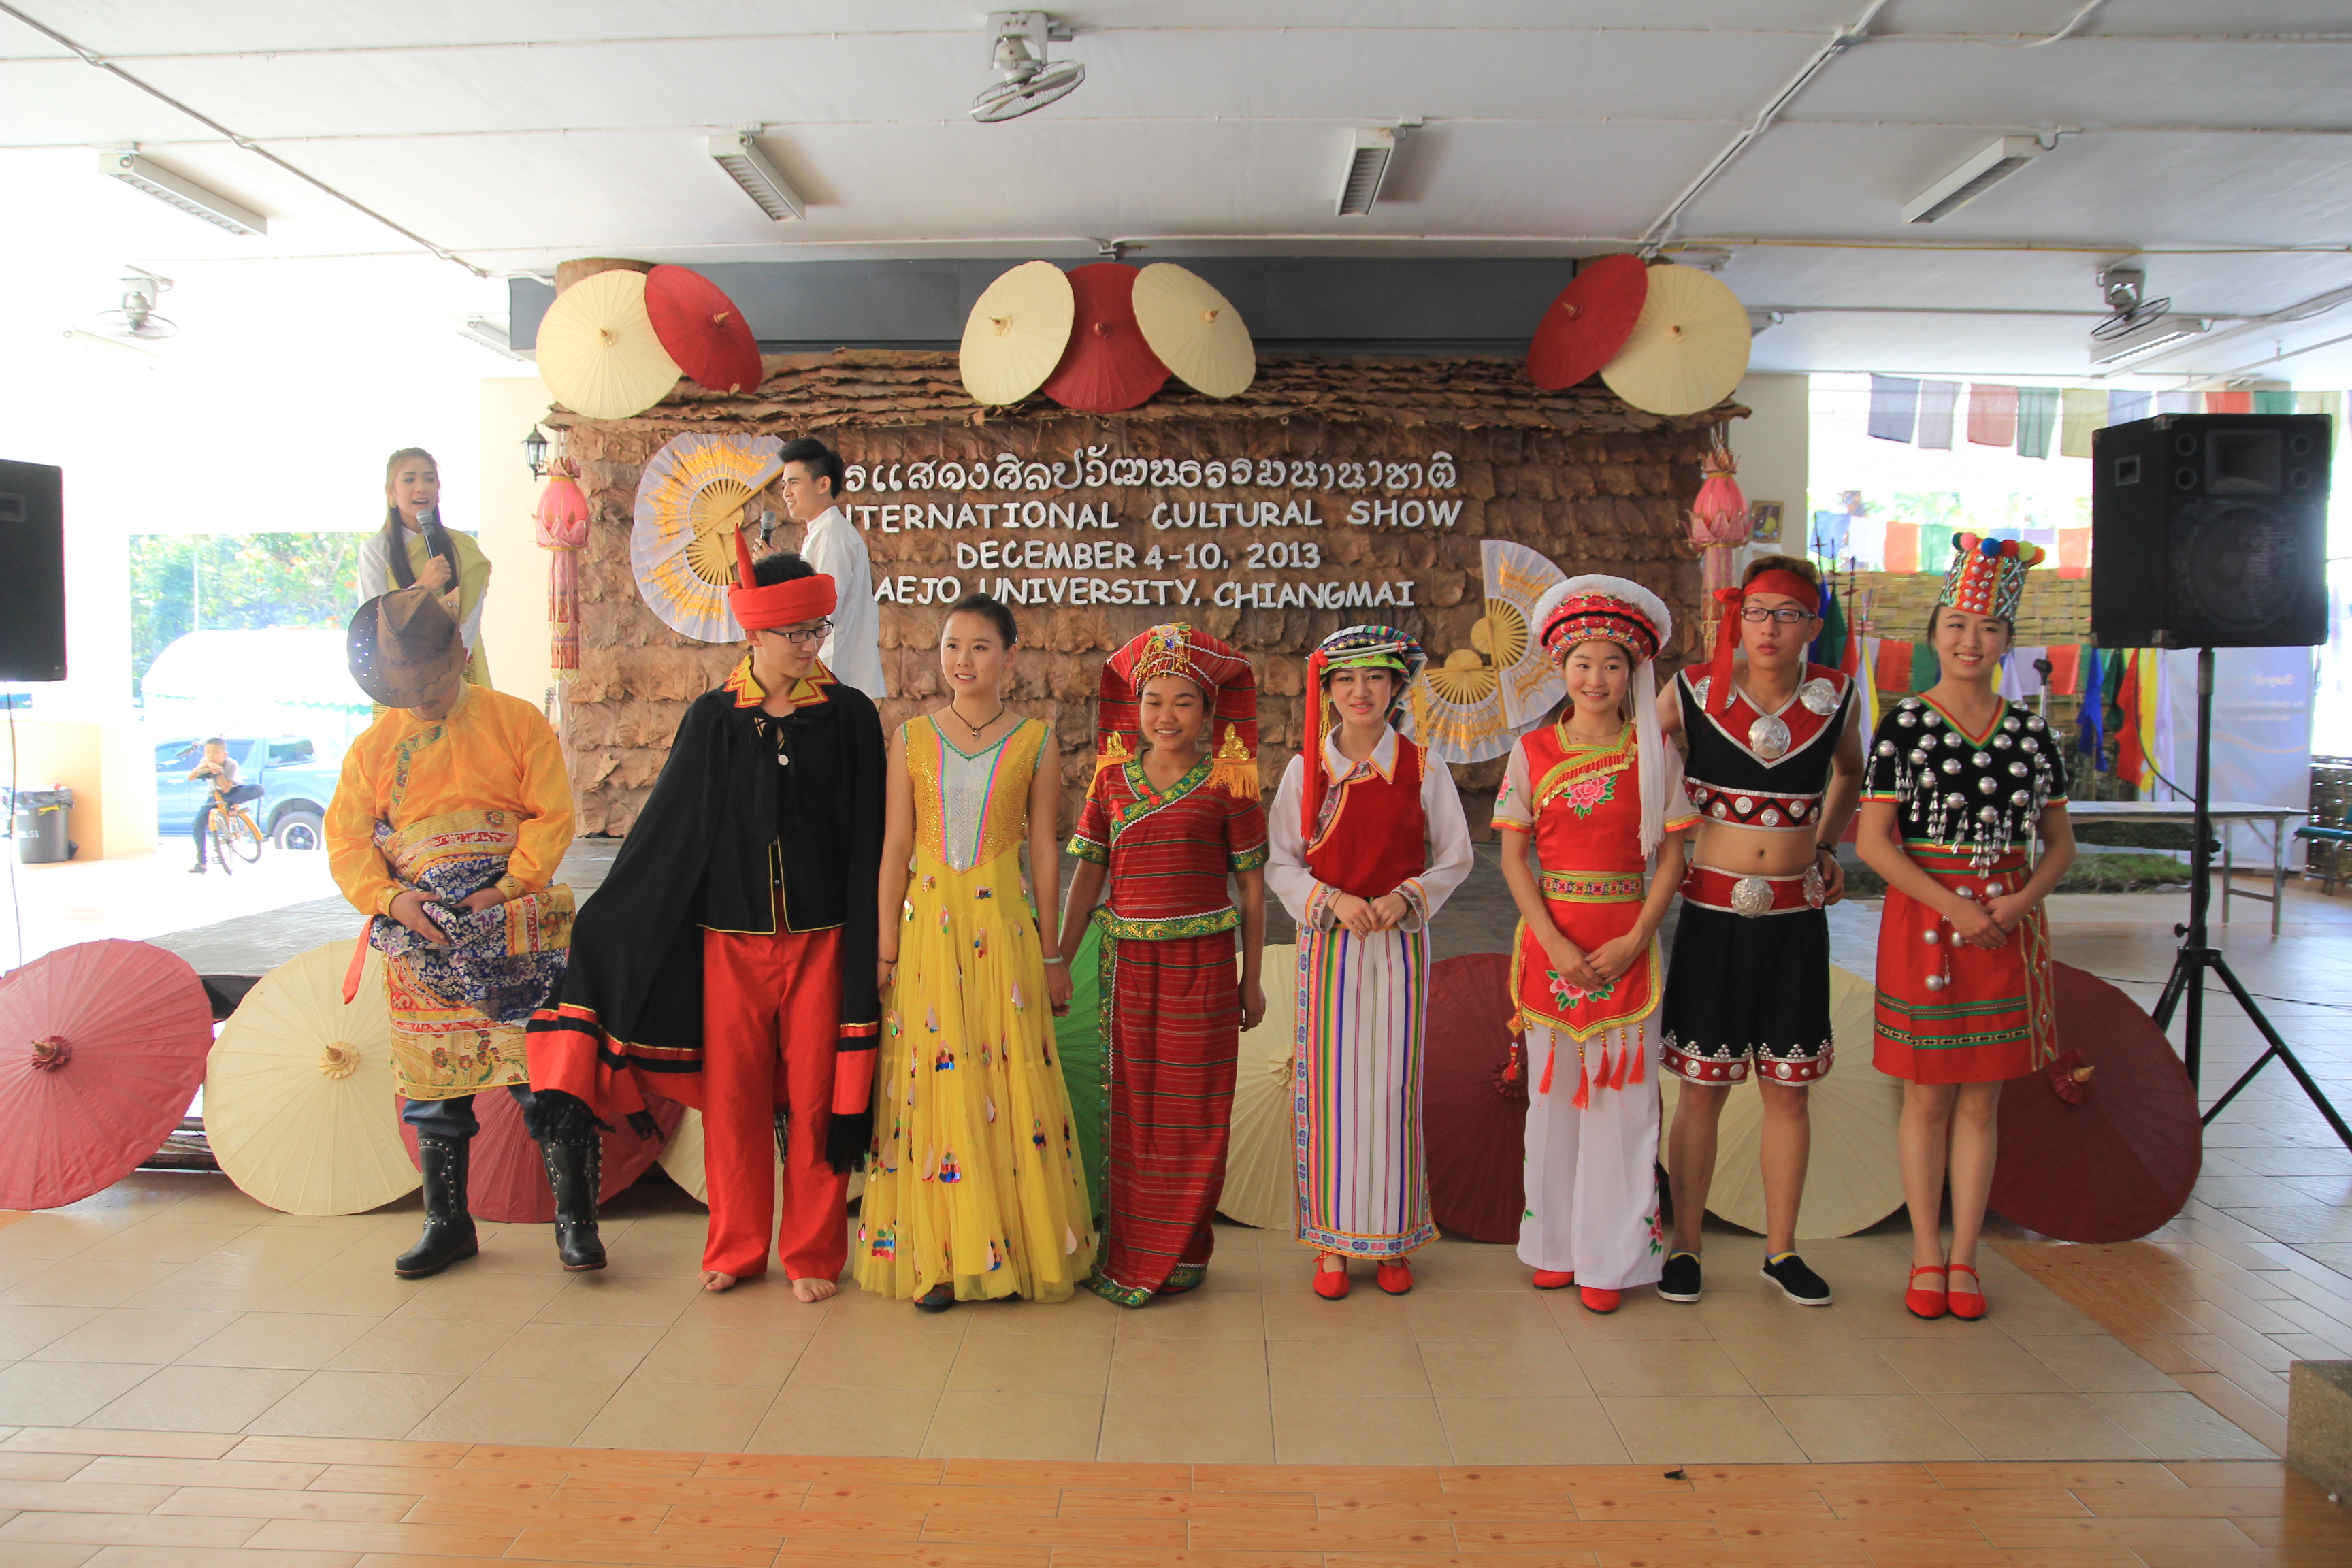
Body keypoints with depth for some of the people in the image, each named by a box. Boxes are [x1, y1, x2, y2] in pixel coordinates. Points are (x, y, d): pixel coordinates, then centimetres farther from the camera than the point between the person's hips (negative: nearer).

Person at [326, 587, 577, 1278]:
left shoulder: (518, 722, 0)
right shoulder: (373, 746, 9)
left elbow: (553, 818, -4)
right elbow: (345, 838, 6)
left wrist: (507, 887, -15)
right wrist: (388, 896, -11)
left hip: (518, 934, -3)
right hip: (421, 938, 3)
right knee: (432, 1081, 9)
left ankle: (575, 1219, 5)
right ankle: (447, 1222, 24)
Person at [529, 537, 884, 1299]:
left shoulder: (848, 716, -1)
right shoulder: (713, 719, 1)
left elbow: (866, 842, 1)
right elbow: (664, 828, 6)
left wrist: (867, 944, -2)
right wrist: (602, 918, 5)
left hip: (819, 939, -1)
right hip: (730, 939, 1)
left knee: (813, 1094, 4)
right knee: (733, 1093, 8)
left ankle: (813, 1252, 20)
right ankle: (737, 1247, 26)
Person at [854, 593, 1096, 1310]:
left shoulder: (1035, 741, 2)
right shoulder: (912, 738, 5)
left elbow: (1043, 851, 3)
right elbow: (895, 847, 6)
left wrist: (1052, 955, 4)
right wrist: (886, 946, 2)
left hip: (1004, 926, -1)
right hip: (929, 925, 1)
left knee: (1012, 1080, 0)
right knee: (934, 1081, 2)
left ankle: (1014, 1250, 14)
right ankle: (939, 1256, 12)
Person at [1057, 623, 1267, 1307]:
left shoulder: (1226, 786, -2)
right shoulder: (1112, 779, 5)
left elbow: (1251, 886, 2)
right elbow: (1087, 873, 7)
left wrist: (1252, 980, 2)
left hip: (1202, 965, -2)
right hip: (1128, 962, 2)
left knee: (1192, 1112, 6)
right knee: (1129, 1110, 9)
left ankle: (1181, 1252, 22)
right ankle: (1126, 1254, 23)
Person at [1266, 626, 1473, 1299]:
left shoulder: (1422, 768, 1)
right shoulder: (1306, 768, 2)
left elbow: (1454, 858, 5)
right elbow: (1280, 863, 4)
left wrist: (1404, 898, -11)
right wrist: (1333, 900, -12)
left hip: (1400, 943, 0)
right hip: (1328, 942, 0)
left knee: (1392, 1086, 3)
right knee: (1327, 1085, 1)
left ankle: (1392, 1240, 16)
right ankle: (1332, 1241, 12)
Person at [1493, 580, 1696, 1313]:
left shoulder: (1655, 751, 2)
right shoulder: (1534, 750, 2)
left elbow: (1671, 854, 0)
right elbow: (1513, 854, 0)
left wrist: (1635, 939, -11)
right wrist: (1553, 942, -10)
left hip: (1627, 941, -1)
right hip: (1551, 937, 1)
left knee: (1620, 1088, 2)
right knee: (1554, 1085, 8)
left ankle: (1609, 1257, 14)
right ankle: (1556, 1243, 22)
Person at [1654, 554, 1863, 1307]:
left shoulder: (1836, 697, -1)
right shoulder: (1693, 691, -7)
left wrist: (1826, 846, 13)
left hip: (1796, 915, 2)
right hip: (1712, 912, -2)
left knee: (1788, 1090, 10)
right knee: (1701, 1089, 4)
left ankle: (1781, 1249, 25)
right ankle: (1684, 1246, 19)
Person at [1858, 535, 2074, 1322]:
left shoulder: (2033, 733, 5)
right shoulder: (1903, 726, -5)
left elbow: (2060, 843, 10)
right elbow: (1872, 842, -9)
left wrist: (2022, 899, -9)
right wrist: (1953, 905, -16)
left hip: (2006, 925, 3)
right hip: (1923, 921, -3)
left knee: (1981, 1099, 8)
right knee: (1927, 1095, 5)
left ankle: (1963, 1258, 20)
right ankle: (1926, 1257, 18)